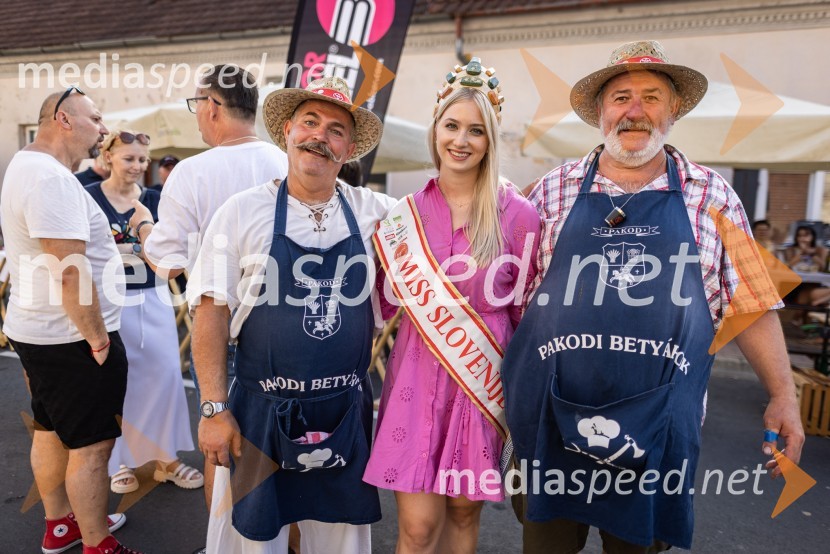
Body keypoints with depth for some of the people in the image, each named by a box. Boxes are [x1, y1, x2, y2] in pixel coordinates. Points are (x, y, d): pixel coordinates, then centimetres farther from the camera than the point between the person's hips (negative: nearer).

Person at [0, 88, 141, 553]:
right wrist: (99, 341, -19)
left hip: (40, 332, 11)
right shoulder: (52, 177, -22)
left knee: (51, 431, 21)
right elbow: (71, 273, -27)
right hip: (72, 339, -11)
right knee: (92, 444, 1)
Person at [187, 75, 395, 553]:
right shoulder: (243, 211, -5)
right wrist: (214, 409, -7)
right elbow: (212, 312, -4)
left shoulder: (374, 212, 1)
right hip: (262, 411, -2)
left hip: (347, 413, 2)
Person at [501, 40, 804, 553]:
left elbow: (749, 304, 6)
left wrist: (783, 393, 1)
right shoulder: (553, 192, 3)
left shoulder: (713, 196, 4)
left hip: (658, 431, 0)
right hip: (551, 421, 1)